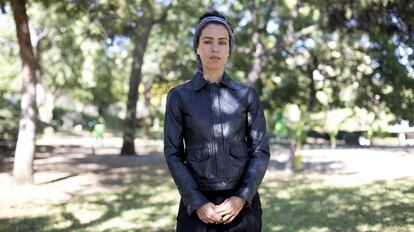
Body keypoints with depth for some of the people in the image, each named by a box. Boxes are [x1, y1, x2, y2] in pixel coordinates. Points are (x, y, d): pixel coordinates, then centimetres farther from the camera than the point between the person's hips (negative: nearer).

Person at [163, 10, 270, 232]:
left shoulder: (247, 94, 3)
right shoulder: (179, 96, 0)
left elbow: (261, 150, 1)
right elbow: (173, 154, -3)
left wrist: (242, 197, -11)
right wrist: (197, 203, -12)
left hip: (242, 202, 1)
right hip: (197, 202, -1)